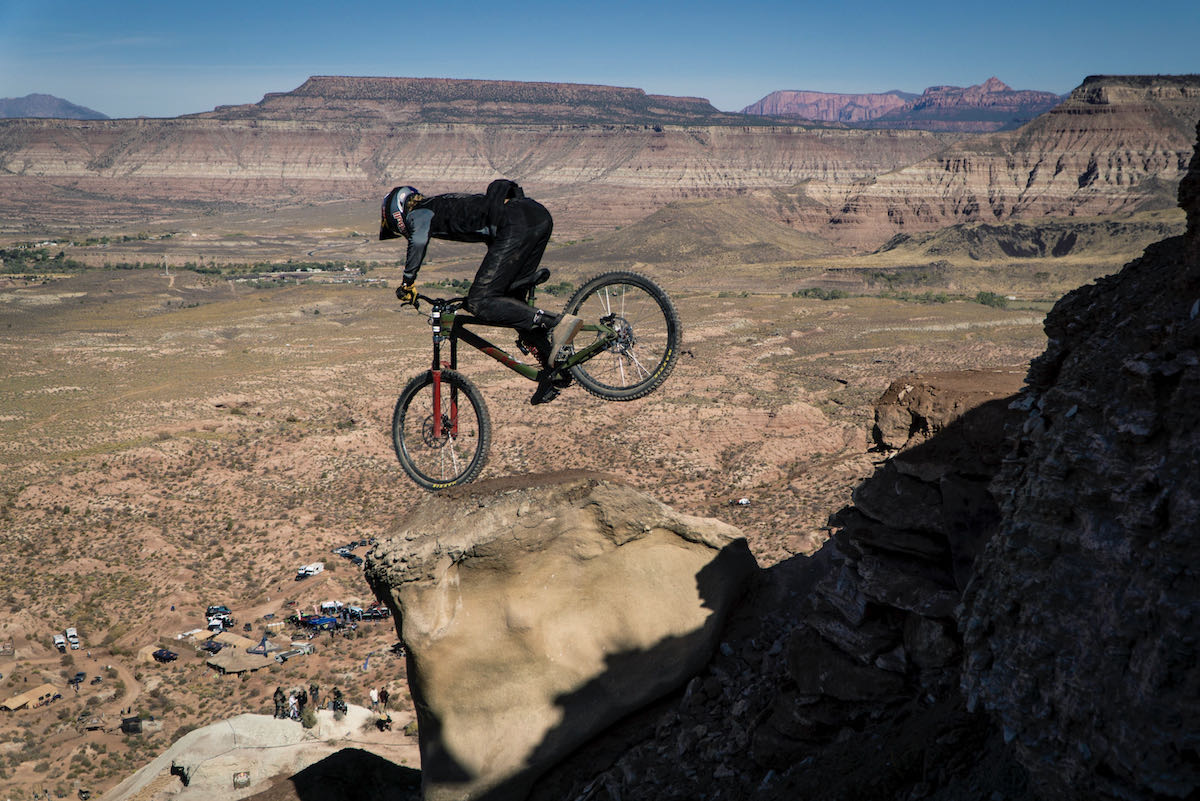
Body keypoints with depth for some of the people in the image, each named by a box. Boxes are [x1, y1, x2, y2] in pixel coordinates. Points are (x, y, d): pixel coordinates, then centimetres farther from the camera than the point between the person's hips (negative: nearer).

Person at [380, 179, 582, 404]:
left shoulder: (418, 214, 11)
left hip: (517, 223, -9)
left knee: (480, 303, -9)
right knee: (510, 298, 15)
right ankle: (555, 370, 9)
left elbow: (419, 240, -14)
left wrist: (407, 283, -6)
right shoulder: (442, 206, 36)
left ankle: (558, 322, -22)